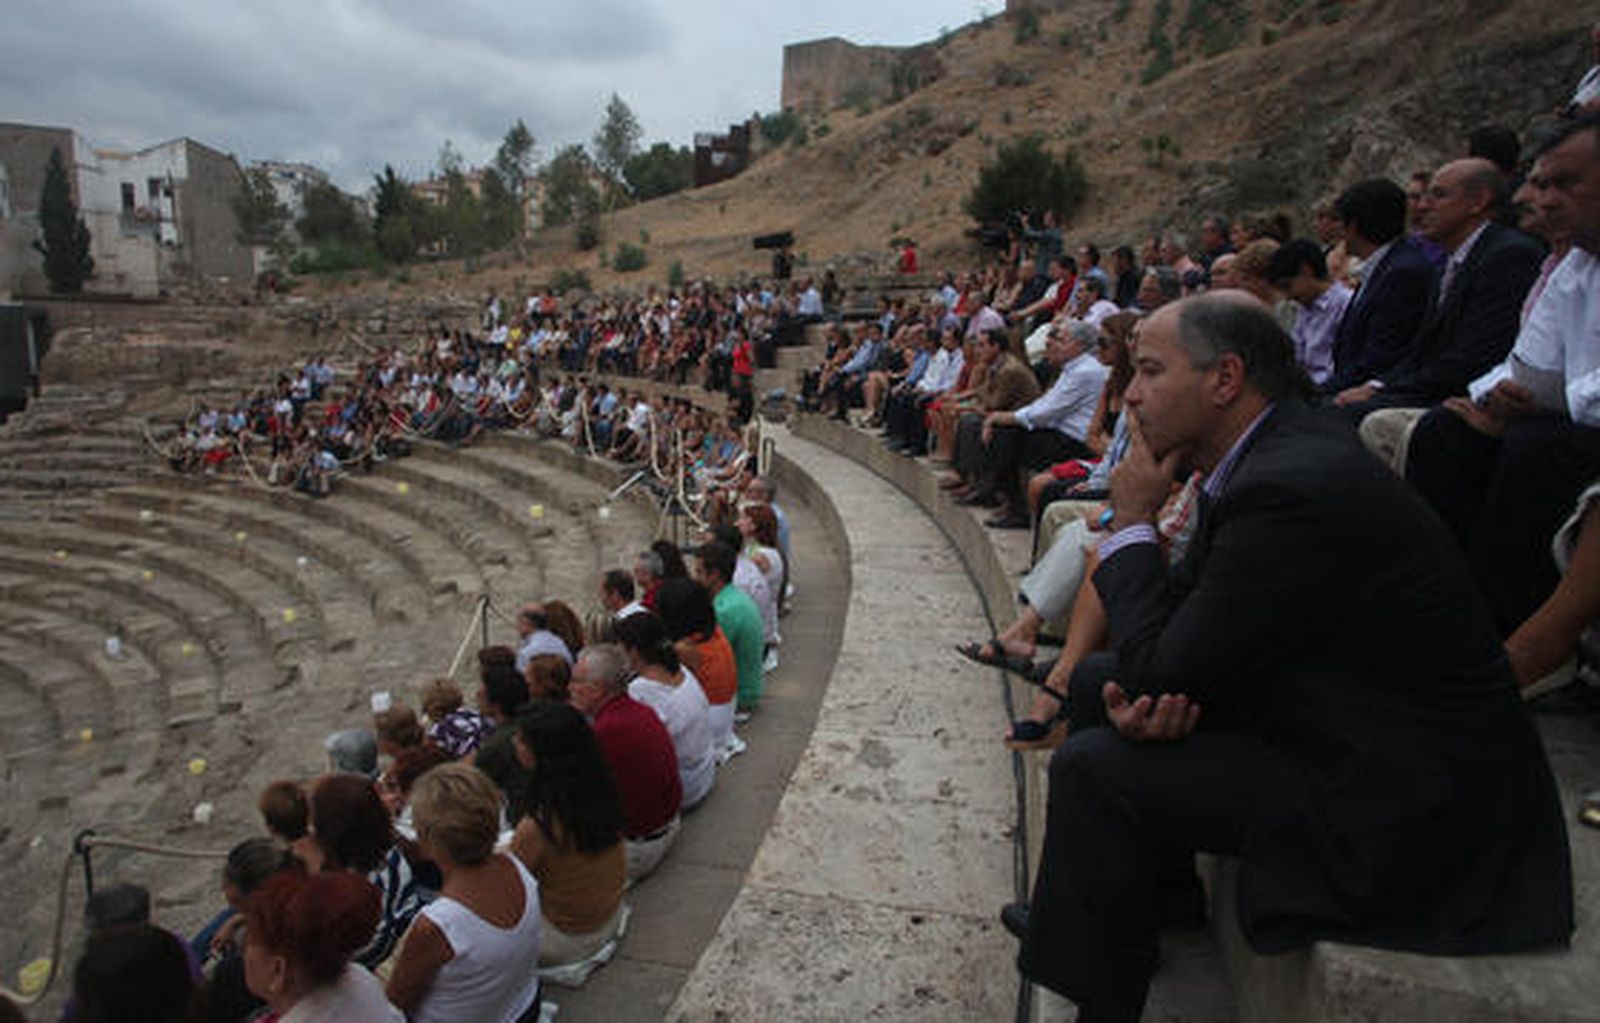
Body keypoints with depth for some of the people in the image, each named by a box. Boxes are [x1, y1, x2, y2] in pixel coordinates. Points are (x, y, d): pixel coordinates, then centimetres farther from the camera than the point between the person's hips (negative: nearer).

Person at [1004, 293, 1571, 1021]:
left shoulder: (1297, 486, -29)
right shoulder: (1272, 447, 2)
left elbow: (1162, 675, -25)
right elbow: (1185, 607, 7)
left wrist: (1131, 521, -14)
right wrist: (1152, 692, -14)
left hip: (1410, 799, -10)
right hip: (1336, 722, 10)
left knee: (1093, 767, -19)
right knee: (1096, 682, 12)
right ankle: (1155, 896, 28)